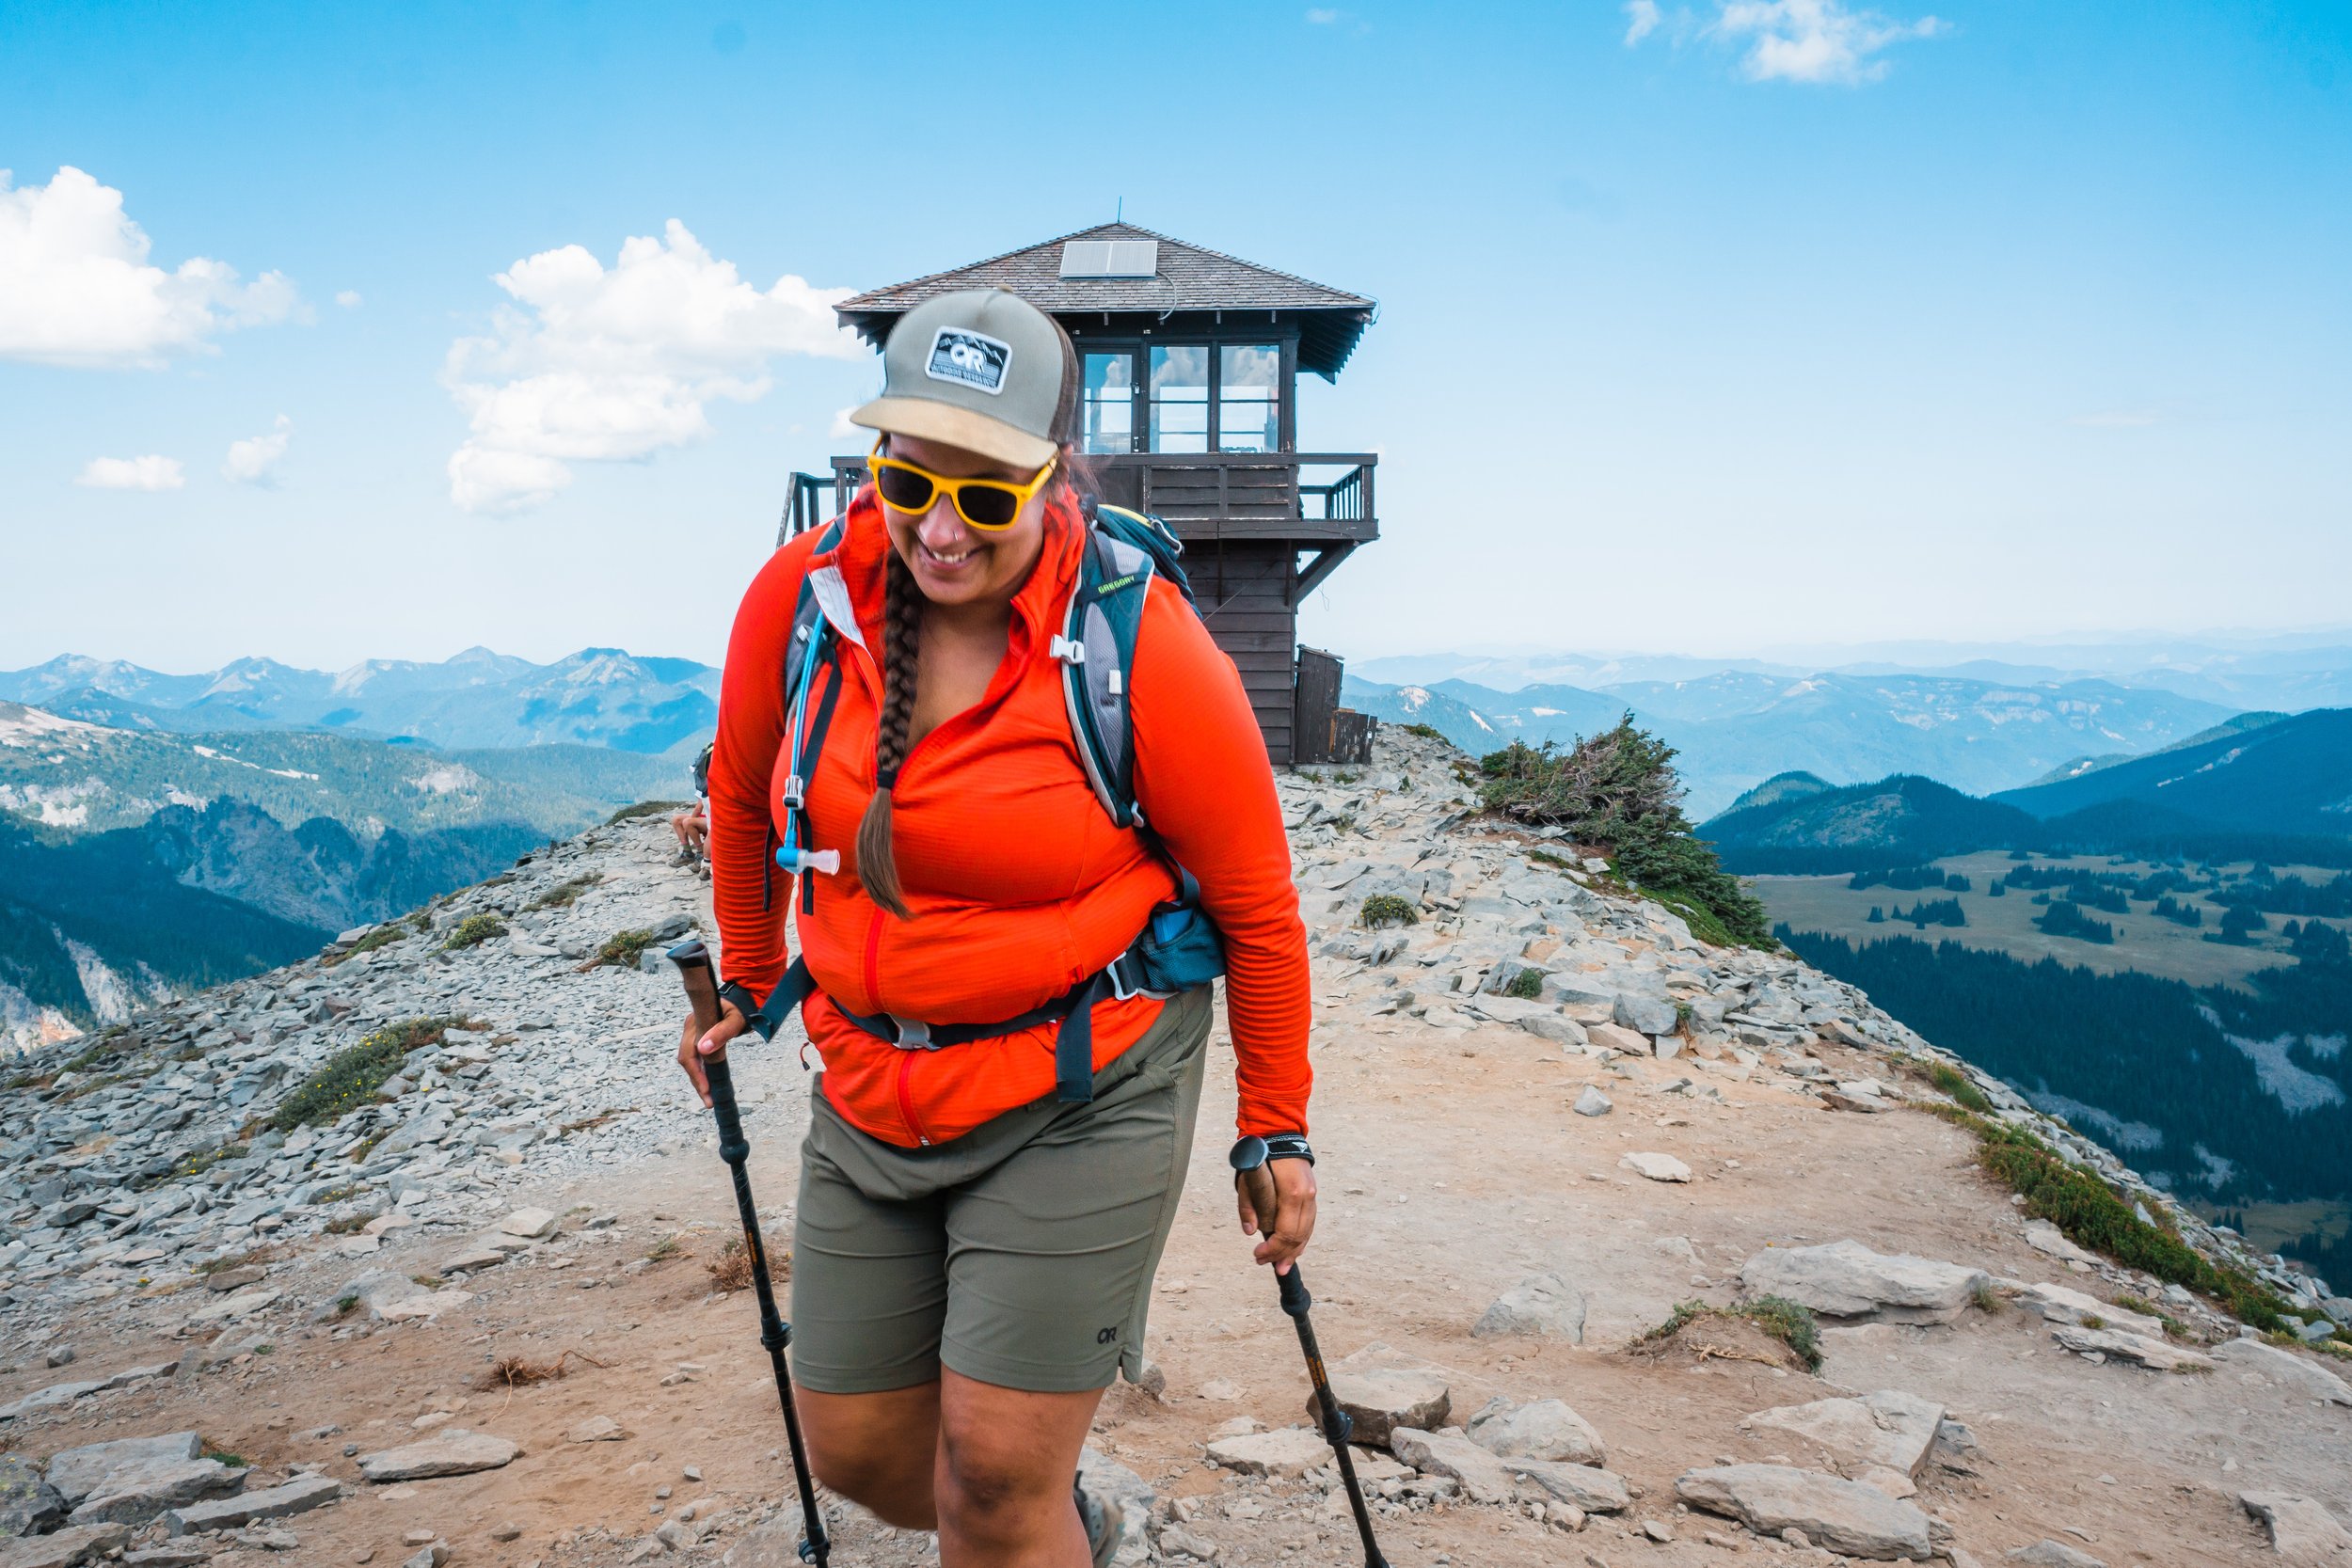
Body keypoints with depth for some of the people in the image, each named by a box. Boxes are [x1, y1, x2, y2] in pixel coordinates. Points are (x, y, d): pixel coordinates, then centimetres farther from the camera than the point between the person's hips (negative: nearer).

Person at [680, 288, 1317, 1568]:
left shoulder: (1143, 647, -18)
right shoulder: (804, 593, -7)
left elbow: (1256, 902, -8)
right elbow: (743, 795, 13)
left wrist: (1276, 1131, -1)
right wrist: (747, 986, 23)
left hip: (1082, 1099, -5)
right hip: (867, 1096, 5)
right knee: (855, 1451, 14)